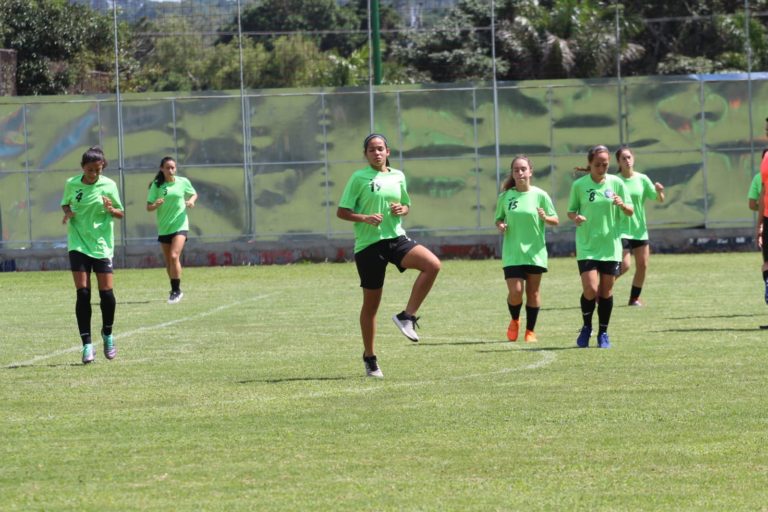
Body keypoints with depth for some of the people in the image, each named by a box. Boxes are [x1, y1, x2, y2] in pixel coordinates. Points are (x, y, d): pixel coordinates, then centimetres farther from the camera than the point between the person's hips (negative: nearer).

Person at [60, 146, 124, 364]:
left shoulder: (108, 186, -3)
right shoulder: (71, 184, 0)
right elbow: (65, 204, 17)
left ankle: (108, 333, 23)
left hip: (102, 245, -1)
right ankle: (87, 344, -3)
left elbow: (120, 214, 5)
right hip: (78, 245, 1)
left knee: (106, 292, -4)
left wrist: (111, 210, -18)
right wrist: (67, 212, -6)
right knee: (83, 293, -7)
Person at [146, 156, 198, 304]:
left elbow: (194, 194, 15)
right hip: (164, 228, 3)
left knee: (174, 256, -19)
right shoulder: (156, 185, -3)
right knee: (168, 262, 10)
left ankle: (177, 290, -13)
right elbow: (148, 207, -2)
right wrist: (155, 205, -25)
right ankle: (175, 289, 27)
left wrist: (191, 201, -8)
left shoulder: (183, 182, -3)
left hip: (180, 224, -3)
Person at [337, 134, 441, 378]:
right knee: (371, 303, 4)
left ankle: (407, 316, -13)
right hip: (368, 245, -4)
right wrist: (365, 218, -20)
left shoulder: (398, 176, 10)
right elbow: (342, 212, -3)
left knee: (433, 264, -23)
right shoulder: (359, 178, -3)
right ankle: (369, 358, 19)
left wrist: (402, 209, -1)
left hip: (396, 238, 4)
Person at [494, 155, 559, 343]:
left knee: (533, 292, 5)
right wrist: (500, 225, -8)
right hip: (512, 252, 0)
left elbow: (555, 221, 2)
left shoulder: (540, 195, -2)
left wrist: (545, 218, -19)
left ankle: (530, 331, 18)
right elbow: (499, 219, 15)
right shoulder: (505, 197, 2)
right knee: (515, 291, -10)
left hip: (534, 251, 0)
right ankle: (514, 321, 19)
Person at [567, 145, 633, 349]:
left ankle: (603, 333, 18)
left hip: (611, 245, 1)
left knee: (606, 291, 4)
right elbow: (571, 211, 8)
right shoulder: (579, 185, -1)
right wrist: (575, 217, -16)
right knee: (590, 289, -13)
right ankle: (586, 328, 10)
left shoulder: (616, 183, 1)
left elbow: (630, 212, 4)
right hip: (587, 246, -1)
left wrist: (622, 204, -18)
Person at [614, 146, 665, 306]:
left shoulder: (642, 179, 1)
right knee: (624, 265, -13)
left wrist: (659, 191, -17)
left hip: (639, 230, 4)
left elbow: (660, 199, 3)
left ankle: (634, 298, 16)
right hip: (621, 230, -4)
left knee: (642, 265, 2)